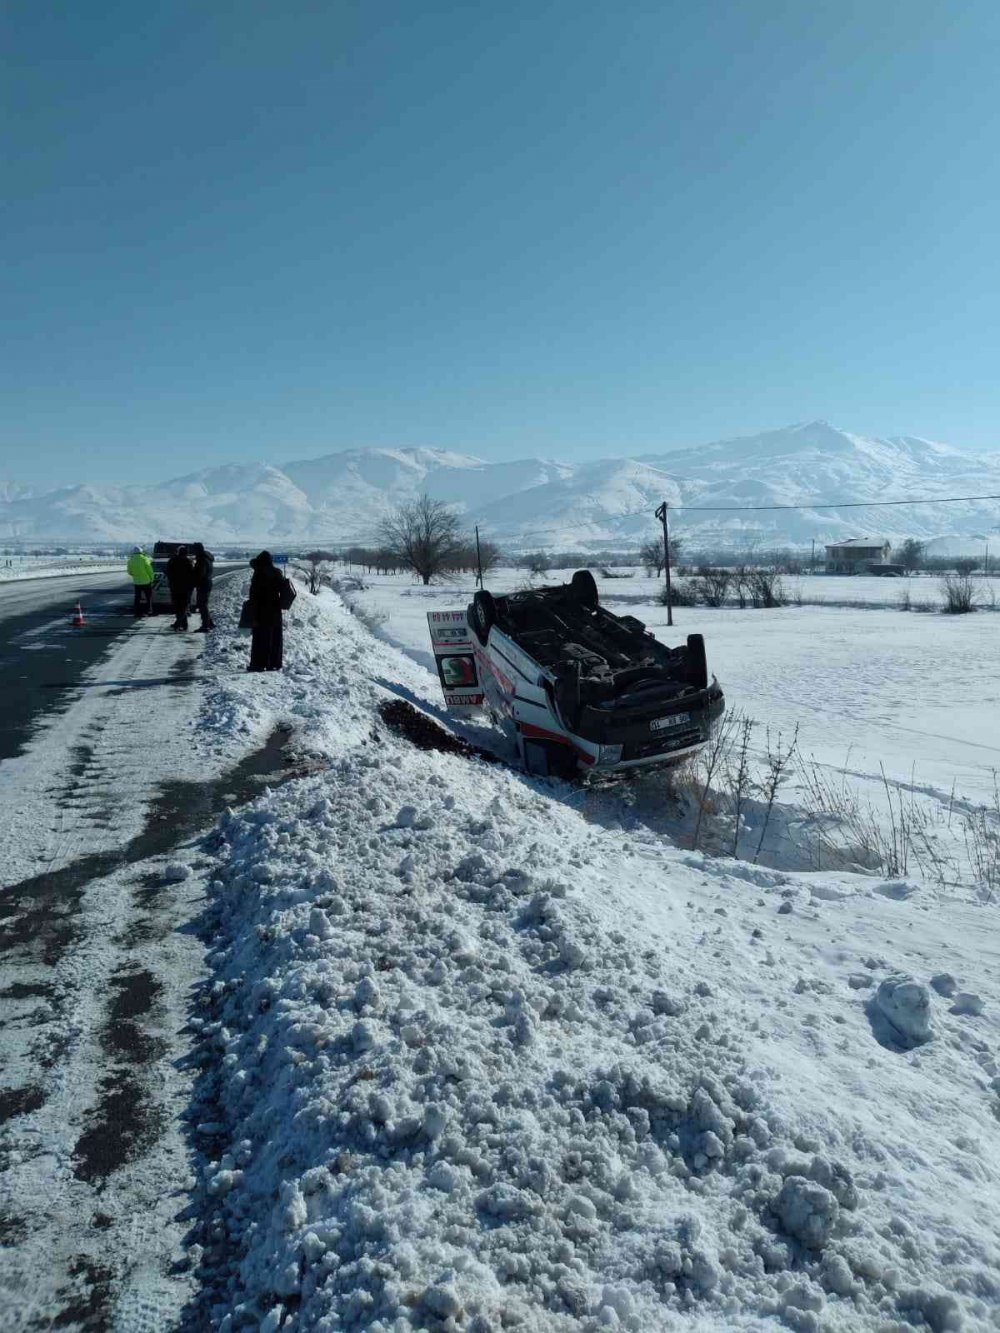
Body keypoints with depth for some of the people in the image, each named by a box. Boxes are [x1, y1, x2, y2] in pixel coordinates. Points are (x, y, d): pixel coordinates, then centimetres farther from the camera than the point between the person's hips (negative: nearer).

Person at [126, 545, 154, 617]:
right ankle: (149, 610, 10)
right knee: (149, 596, 11)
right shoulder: (144, 559, -11)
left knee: (137, 597, 9)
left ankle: (136, 612, 7)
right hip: (146, 581, -3)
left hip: (137, 582, 3)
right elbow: (149, 569, -9)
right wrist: (151, 578, 4)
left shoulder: (131, 560, 0)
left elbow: (129, 572, 8)